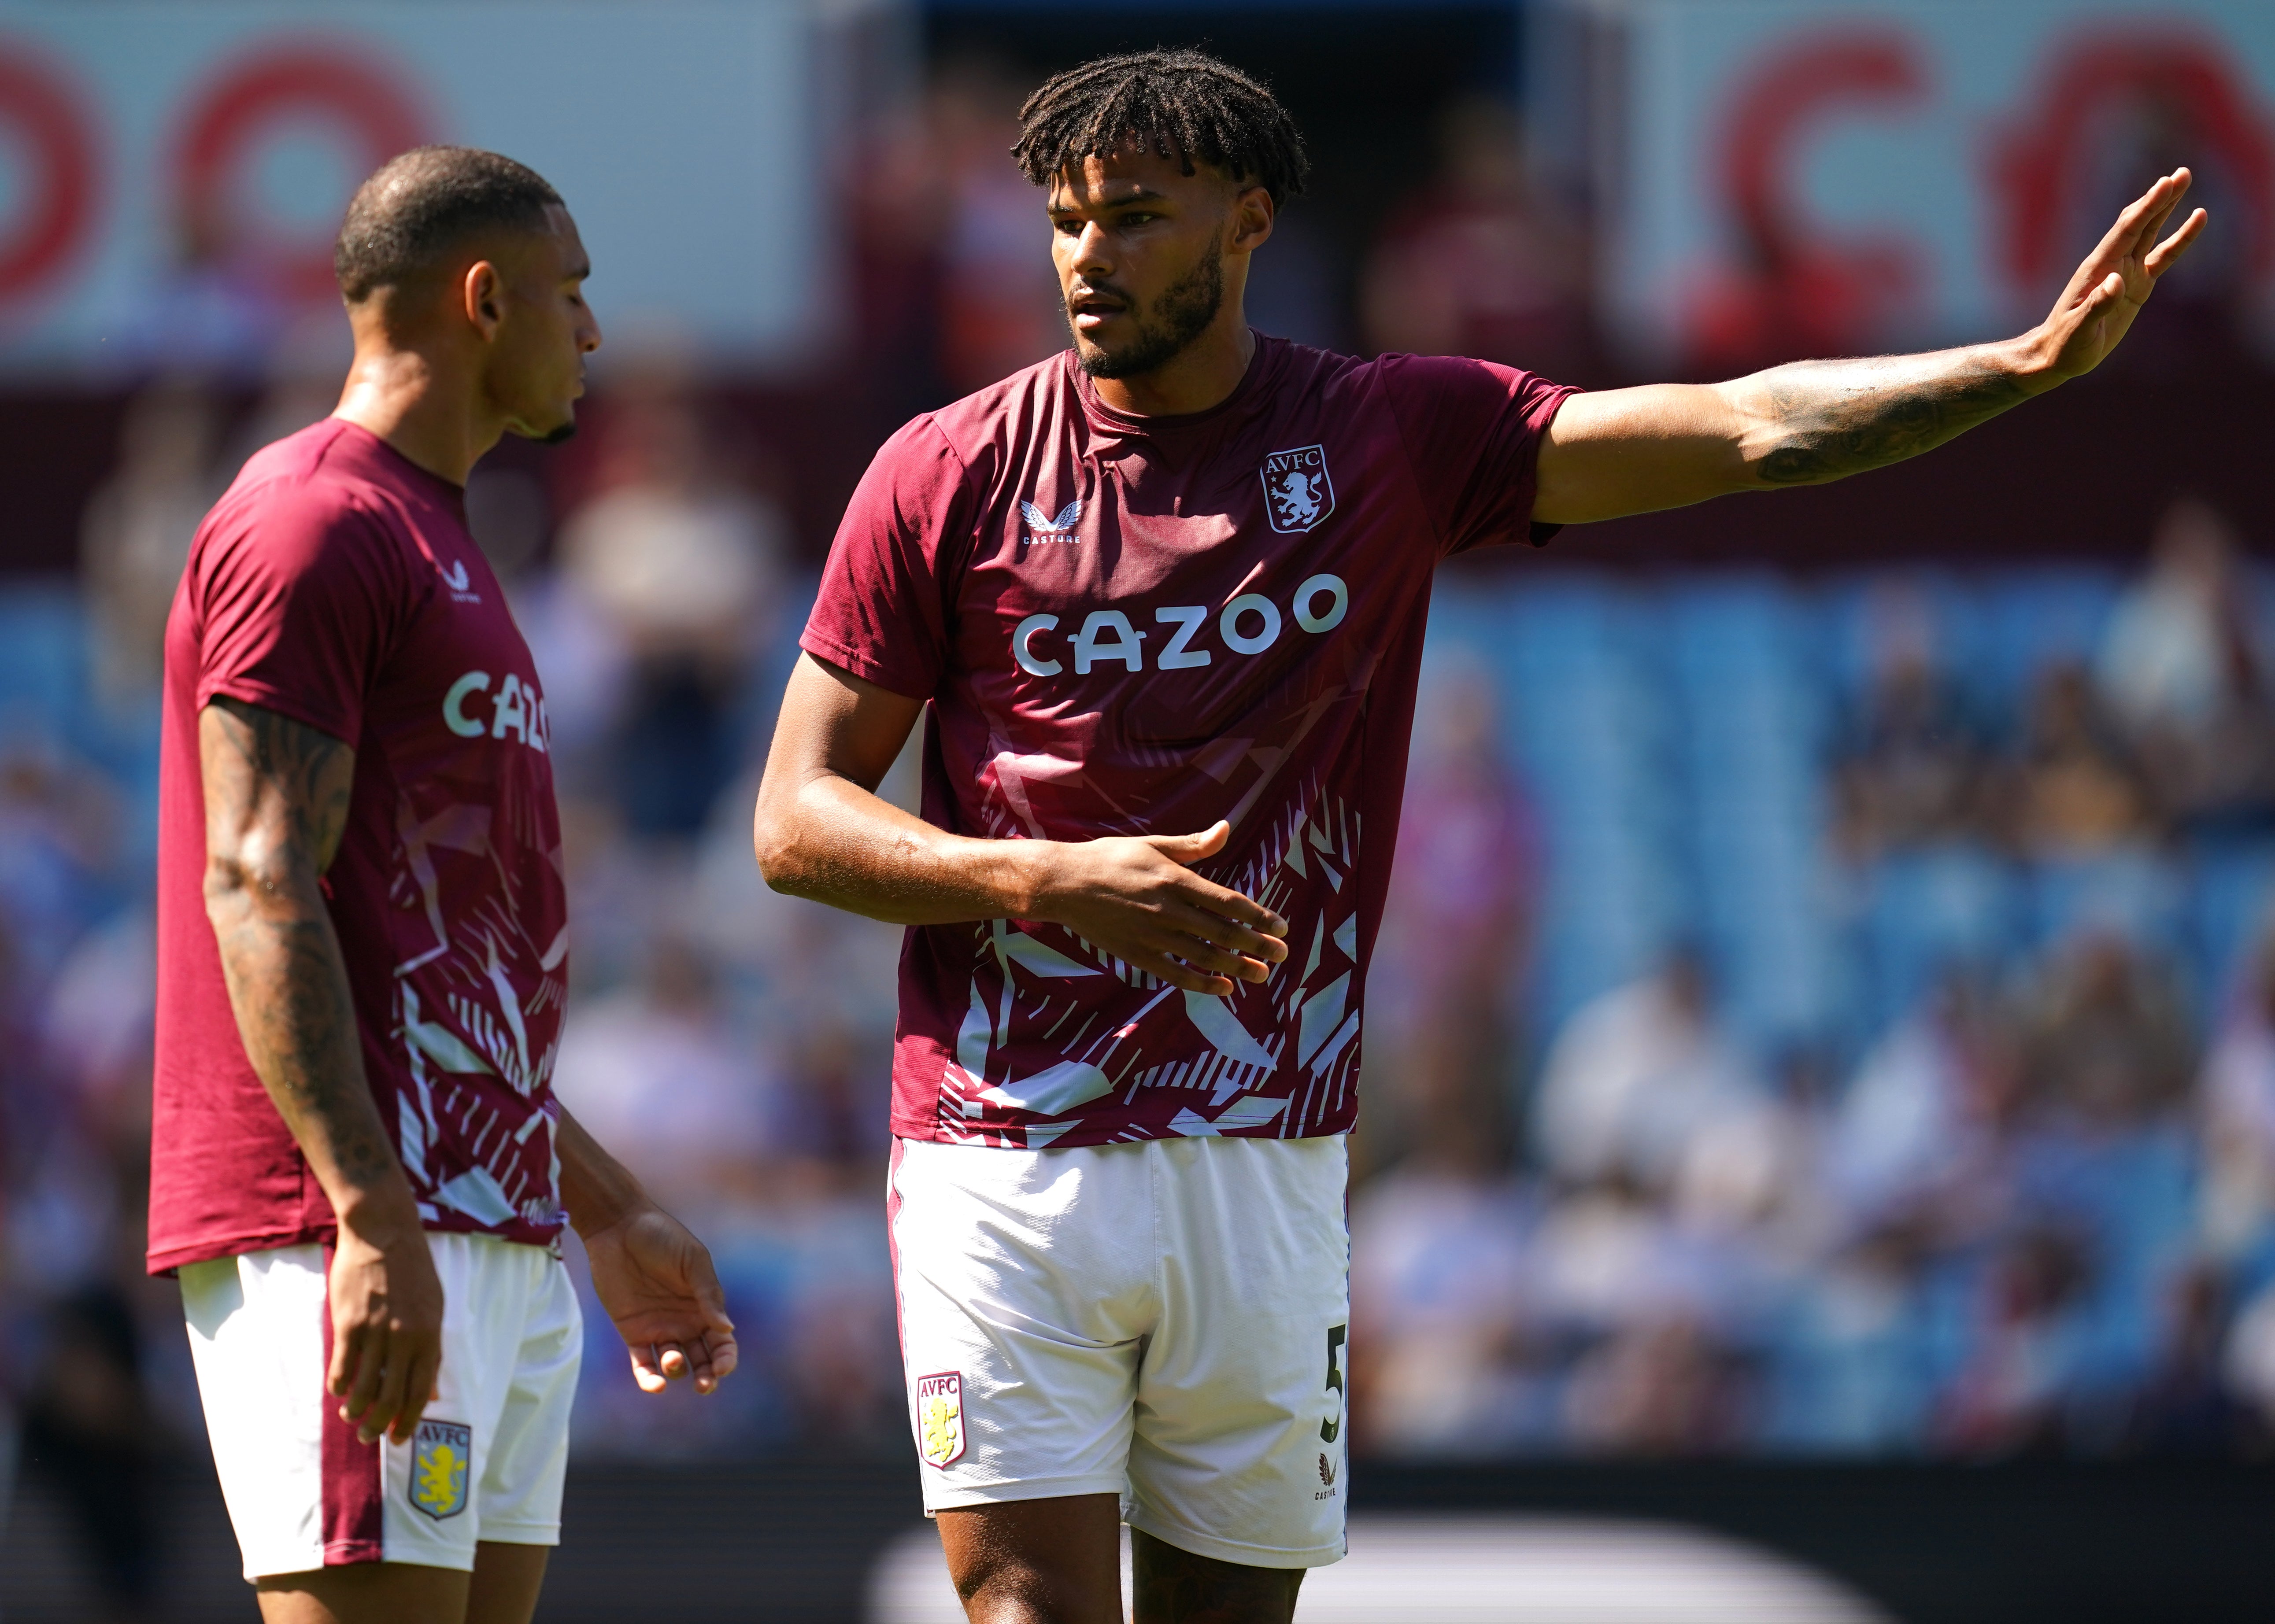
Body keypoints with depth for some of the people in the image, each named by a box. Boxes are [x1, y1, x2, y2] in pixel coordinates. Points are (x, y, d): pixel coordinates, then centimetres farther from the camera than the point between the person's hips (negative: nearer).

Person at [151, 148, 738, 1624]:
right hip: (347, 1233, -10)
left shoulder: (435, 547, 25)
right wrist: (369, 1217, -25)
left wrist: (612, 1213, 28)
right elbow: (257, 888, -17)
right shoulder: (311, 530, -7)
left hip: (500, 1247, 10)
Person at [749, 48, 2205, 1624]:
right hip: (1006, 1155, -2)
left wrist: (2033, 362, -15)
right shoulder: (953, 474, 1)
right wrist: (1052, 883, -14)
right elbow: (798, 821, 2)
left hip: (1266, 1170, 2)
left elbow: (1752, 428, -2)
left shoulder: (1394, 438, 5)